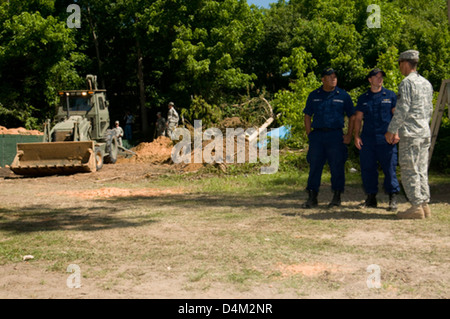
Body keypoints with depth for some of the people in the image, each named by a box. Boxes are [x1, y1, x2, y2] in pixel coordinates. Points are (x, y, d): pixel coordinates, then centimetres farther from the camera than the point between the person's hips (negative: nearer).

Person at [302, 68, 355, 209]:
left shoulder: (343, 95, 6)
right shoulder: (314, 96, 10)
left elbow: (352, 116, 9)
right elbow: (307, 116, 13)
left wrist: (349, 135, 0)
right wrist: (309, 134, 3)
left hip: (336, 135, -1)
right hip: (317, 134, 1)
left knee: (337, 166, 0)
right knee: (314, 166, 2)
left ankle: (337, 197, 11)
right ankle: (312, 198, 8)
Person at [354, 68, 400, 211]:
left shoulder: (390, 95, 8)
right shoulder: (363, 98, 14)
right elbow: (358, 118, 14)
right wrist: (356, 136, 3)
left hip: (386, 139, -3)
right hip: (367, 139, 3)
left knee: (389, 168, -4)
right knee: (367, 168, 4)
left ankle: (393, 199, 3)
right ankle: (371, 198, 16)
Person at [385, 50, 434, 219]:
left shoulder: (407, 83, -10)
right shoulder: (426, 83, 16)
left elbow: (402, 109, -16)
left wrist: (391, 130, -10)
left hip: (410, 134, -8)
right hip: (425, 132, 8)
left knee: (409, 170, -5)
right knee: (422, 170, 11)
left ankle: (416, 207, -6)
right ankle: (425, 205, 13)